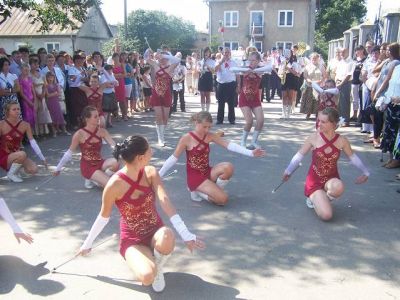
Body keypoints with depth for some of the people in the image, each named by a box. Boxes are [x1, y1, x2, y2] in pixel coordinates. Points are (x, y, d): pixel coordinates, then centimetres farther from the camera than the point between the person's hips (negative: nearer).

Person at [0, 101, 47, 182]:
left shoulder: (25, 125, -5)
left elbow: (33, 142, -6)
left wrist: (43, 158, -10)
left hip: (16, 155, 4)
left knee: (34, 169, -17)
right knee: (22, 154, -34)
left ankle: (16, 165, 12)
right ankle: (11, 174, -7)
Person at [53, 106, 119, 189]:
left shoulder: (102, 131, -3)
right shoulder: (79, 134, -14)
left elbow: (114, 146, -10)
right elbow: (69, 153, -5)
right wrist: (58, 168, 0)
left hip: (99, 163, 5)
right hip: (87, 166, -5)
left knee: (115, 163, -30)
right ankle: (91, 180, 5)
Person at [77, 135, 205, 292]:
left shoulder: (151, 173, -11)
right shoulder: (115, 184, -20)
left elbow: (165, 202, -23)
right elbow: (104, 217, -4)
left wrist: (186, 235, -34)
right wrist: (87, 244, 6)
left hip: (154, 232, 2)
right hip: (132, 240, -2)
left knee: (167, 236, -36)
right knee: (147, 276, -31)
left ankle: (158, 268, -2)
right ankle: (153, 271, 9)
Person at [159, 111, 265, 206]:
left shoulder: (210, 136, 1)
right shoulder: (186, 139, -13)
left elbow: (229, 145, -8)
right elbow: (173, 158, -8)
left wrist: (250, 152, -19)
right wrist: (158, 175, -9)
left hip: (207, 172, 5)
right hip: (194, 176, -5)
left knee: (228, 168, -27)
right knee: (223, 199, -21)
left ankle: (213, 190, -3)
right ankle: (197, 192, 4)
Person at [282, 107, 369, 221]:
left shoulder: (342, 141, -8)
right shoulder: (314, 137, -13)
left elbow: (353, 157, 8)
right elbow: (299, 155, -4)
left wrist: (365, 172, 10)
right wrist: (288, 171, -4)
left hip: (331, 179, 2)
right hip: (314, 180, -2)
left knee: (338, 187, -38)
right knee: (326, 215, -20)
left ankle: (322, 199, -1)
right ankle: (314, 198, 15)